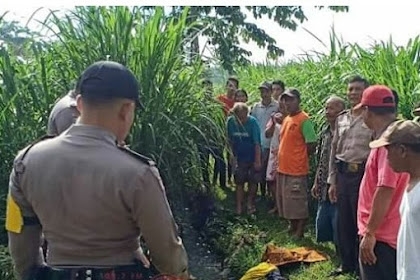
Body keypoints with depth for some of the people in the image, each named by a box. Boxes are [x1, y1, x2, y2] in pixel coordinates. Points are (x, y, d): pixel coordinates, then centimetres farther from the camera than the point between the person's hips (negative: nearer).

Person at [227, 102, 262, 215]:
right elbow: (230, 140, 2)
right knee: (239, 182, 4)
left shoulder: (252, 122, -19)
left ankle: (250, 203, 28)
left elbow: (257, 143, -18)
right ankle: (239, 207, 12)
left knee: (253, 182, 9)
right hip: (240, 158, 2)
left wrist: (258, 160, -18)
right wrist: (233, 155, 4)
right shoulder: (231, 121, -11)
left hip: (253, 158, -2)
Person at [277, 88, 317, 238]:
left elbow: (311, 144, -15)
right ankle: (292, 228, 32)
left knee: (299, 203, 2)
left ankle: (299, 232, 13)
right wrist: (282, 161, 12)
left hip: (297, 170, -9)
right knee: (286, 201, 18)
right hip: (283, 168, 9)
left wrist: (299, 158, -3)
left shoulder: (304, 119, -13)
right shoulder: (286, 119, 13)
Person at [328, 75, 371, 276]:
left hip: (362, 174, -6)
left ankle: (361, 266, 22)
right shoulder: (341, 119, 11)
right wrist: (332, 181, 13)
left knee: (361, 222, 3)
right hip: (342, 174, 6)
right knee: (343, 222, 14)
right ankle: (346, 264, 31)